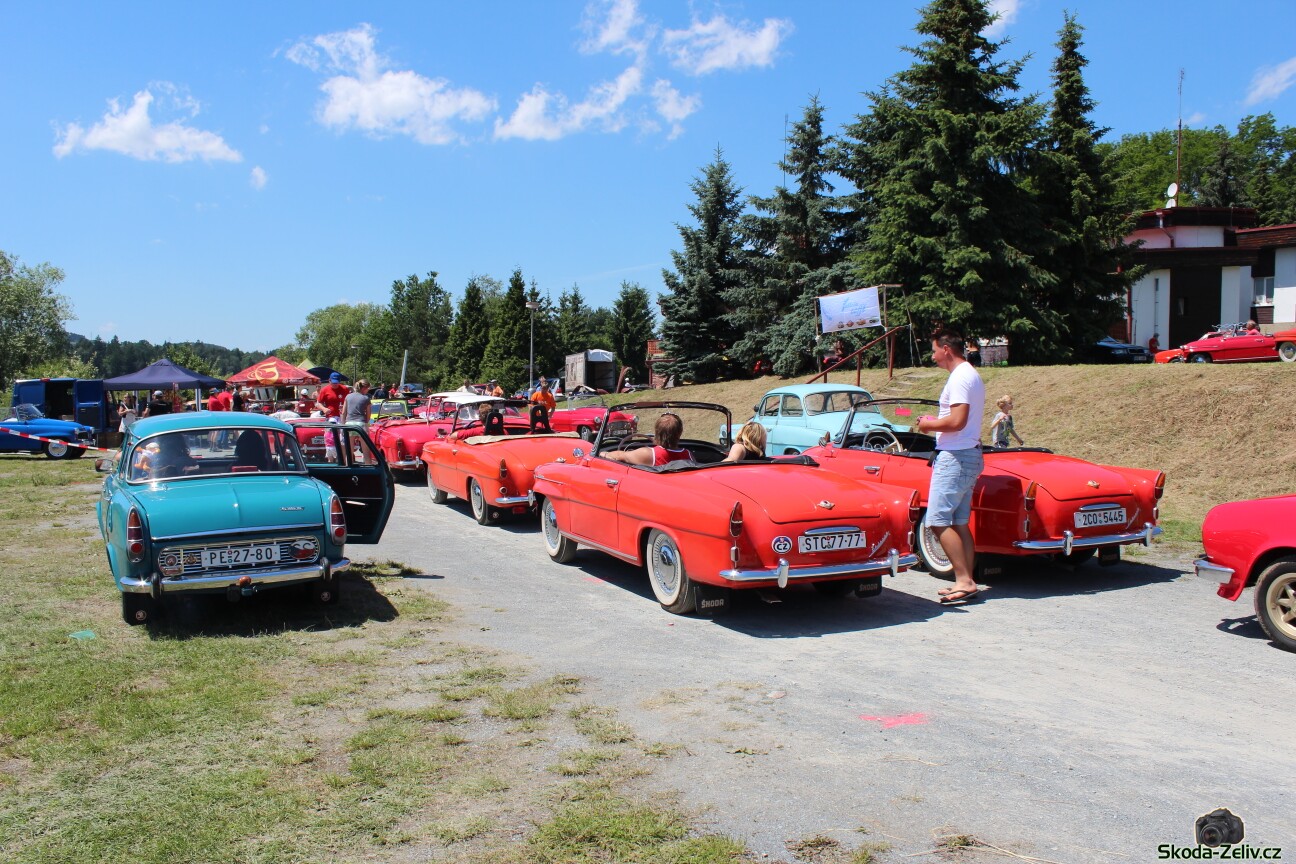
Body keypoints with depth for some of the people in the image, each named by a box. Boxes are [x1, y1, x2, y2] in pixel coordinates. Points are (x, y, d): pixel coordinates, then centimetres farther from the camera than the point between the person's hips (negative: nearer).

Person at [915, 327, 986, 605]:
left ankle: (964, 580, -11)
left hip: (955, 457, -11)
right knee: (960, 523, 11)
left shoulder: (960, 377, -15)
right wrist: (936, 423, 14)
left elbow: (957, 421, -23)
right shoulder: (971, 375, 18)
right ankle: (968, 582, 13)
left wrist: (929, 425, -8)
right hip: (970, 454, 11)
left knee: (938, 521, -10)